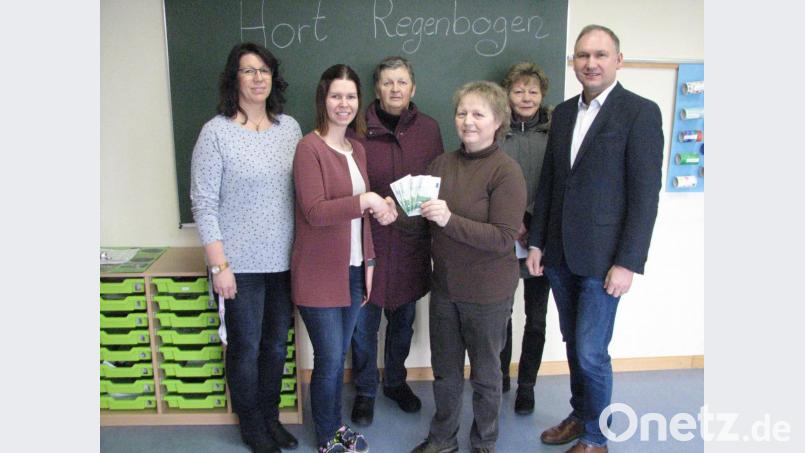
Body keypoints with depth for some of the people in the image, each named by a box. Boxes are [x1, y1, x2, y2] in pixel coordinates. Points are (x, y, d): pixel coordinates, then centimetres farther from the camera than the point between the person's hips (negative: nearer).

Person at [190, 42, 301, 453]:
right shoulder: (216, 133, -8)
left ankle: (270, 415, 38)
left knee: (276, 344, 16)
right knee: (246, 348, 10)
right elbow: (203, 204, -9)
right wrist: (219, 265, -12)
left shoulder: (289, 127, 4)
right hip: (241, 264, -4)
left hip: (285, 261, 4)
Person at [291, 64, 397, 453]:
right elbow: (314, 212, -20)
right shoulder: (310, 147, -12)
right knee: (329, 358, 3)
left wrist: (368, 262, 13)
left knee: (339, 356, 17)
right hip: (319, 274, -6)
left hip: (351, 270, 7)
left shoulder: (357, 150, 10)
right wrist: (365, 201, -24)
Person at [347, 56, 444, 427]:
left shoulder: (428, 129, 3)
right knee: (364, 323, 8)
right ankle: (365, 390, 30)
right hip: (367, 240, -3)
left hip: (411, 244, 3)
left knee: (403, 320, 18)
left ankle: (395, 381, 41)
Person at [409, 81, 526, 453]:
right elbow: (425, 219, 11)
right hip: (444, 286, 5)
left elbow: (504, 238, -21)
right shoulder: (442, 163, 2)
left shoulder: (506, 171, -15)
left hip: (487, 293, -5)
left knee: (485, 373, 15)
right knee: (445, 370, 19)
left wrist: (450, 219, -29)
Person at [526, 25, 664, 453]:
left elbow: (646, 194, -12)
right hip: (560, 255, 6)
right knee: (574, 345, 17)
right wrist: (536, 242, 8)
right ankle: (580, 415, 36)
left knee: (591, 352, 0)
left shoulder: (640, 112, -8)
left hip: (602, 257, -5)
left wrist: (628, 262, -15)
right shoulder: (563, 112, 10)